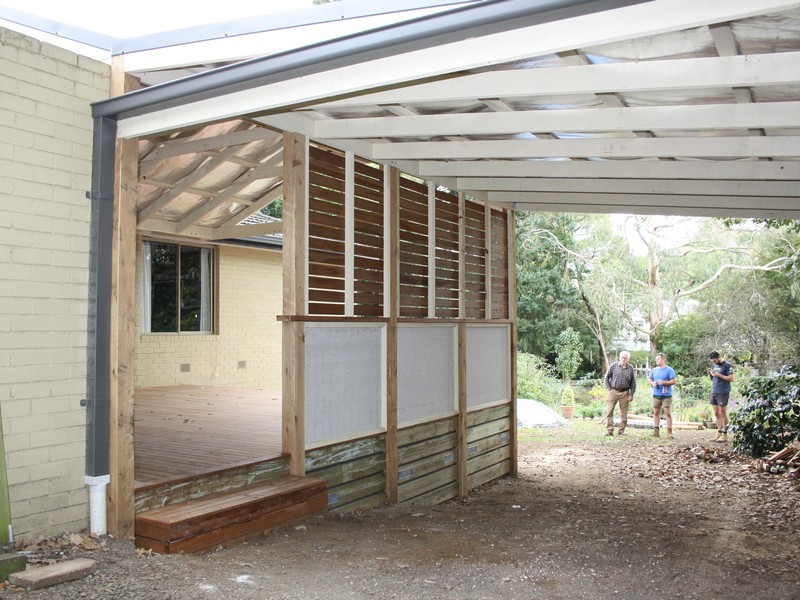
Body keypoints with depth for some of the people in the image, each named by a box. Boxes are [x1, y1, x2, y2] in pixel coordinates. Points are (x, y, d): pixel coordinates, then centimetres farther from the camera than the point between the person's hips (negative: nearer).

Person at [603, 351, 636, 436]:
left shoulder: (630, 369, 4)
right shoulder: (613, 365, -1)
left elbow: (633, 383, 8)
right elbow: (606, 378, 4)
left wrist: (631, 394, 2)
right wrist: (609, 389, -3)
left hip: (624, 393, 1)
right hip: (613, 391, -1)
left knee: (624, 413, 5)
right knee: (609, 411, -5)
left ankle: (621, 431, 14)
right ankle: (609, 430, -1)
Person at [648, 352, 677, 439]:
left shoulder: (669, 370, -5)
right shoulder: (654, 370, 11)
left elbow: (674, 381, -9)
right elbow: (649, 378, 21)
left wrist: (664, 382, -19)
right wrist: (652, 383, -1)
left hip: (666, 395, -5)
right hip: (656, 395, 5)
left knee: (668, 413, -5)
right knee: (656, 413, 9)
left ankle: (669, 432, -1)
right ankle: (656, 431, 15)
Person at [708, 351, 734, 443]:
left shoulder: (727, 365, -6)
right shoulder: (714, 365, 16)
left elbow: (731, 378, -12)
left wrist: (718, 375, -17)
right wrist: (710, 374, 2)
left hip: (723, 393, -7)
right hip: (714, 392, 7)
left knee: (722, 413, -4)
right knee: (716, 413, 8)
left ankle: (724, 435, 2)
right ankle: (719, 434, 13)